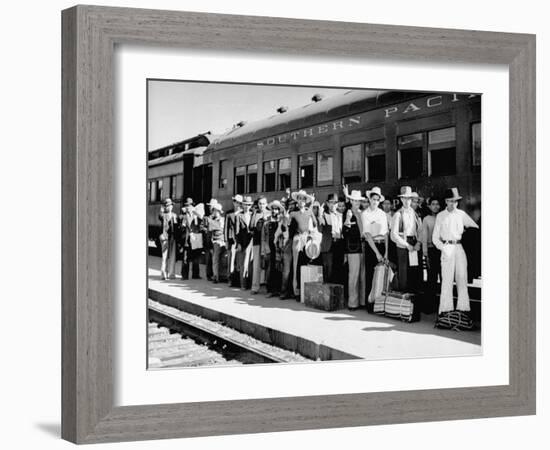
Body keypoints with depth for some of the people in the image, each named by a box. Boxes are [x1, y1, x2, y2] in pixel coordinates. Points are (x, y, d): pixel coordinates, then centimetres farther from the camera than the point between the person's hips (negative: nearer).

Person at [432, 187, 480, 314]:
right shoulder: (440, 216, 7)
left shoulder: (461, 214, 12)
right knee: (447, 279, -6)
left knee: (462, 277, -1)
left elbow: (475, 227, 15)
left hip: (460, 248, 2)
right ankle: (446, 308, -4)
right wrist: (443, 248, -9)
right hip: (447, 248, -2)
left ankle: (463, 307, 3)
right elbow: (435, 238, 6)